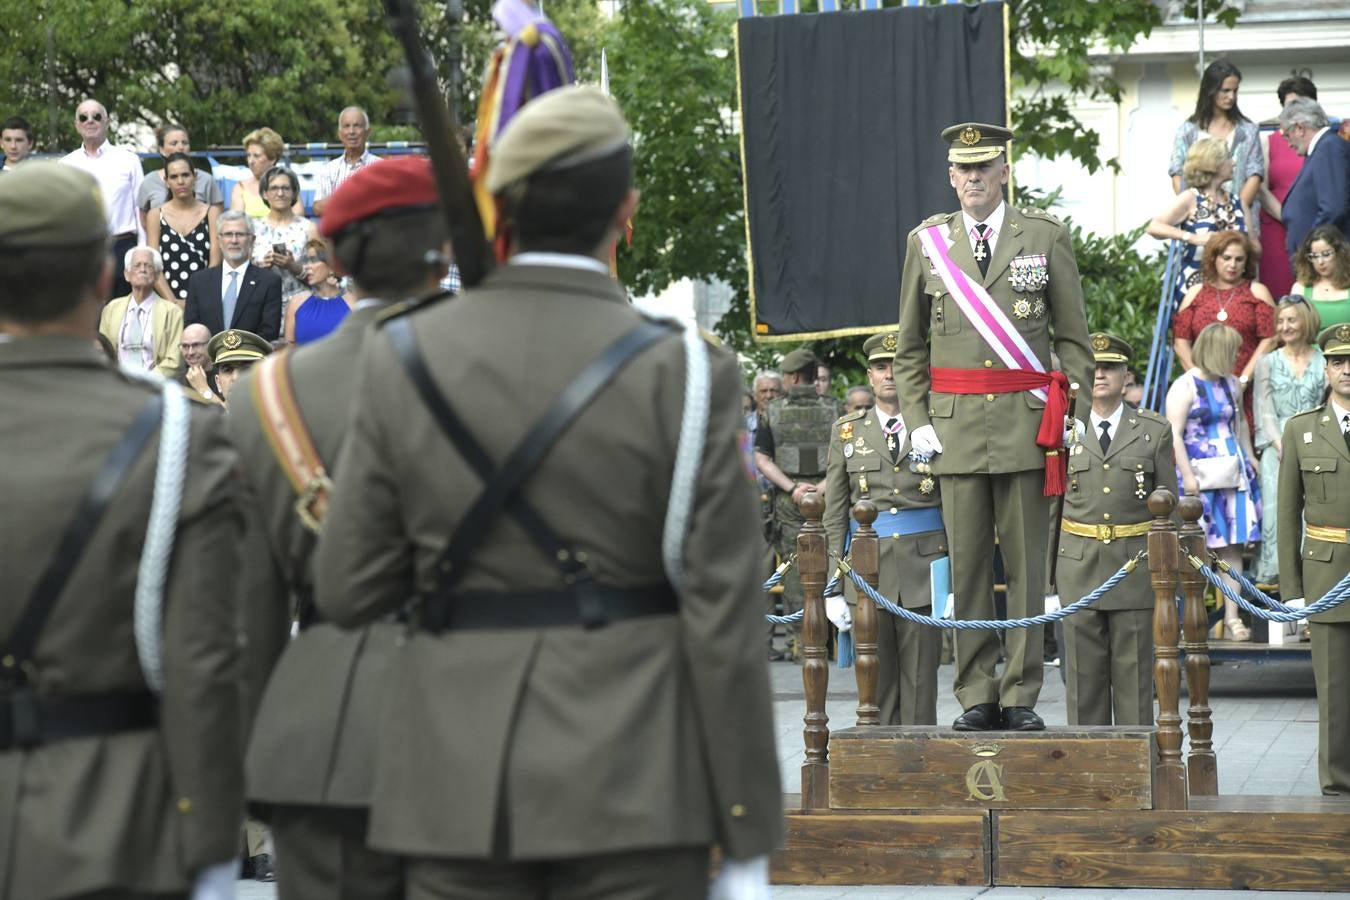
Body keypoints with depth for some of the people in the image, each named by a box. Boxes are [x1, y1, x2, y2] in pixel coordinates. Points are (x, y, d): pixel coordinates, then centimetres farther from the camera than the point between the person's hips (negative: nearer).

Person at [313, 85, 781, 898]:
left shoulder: (404, 358, 0)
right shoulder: (681, 373, -8)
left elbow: (349, 592, 3)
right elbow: (723, 620, -8)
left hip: (460, 774, 3)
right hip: (632, 785, -2)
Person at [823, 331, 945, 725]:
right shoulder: (847, 431, 10)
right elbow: (834, 514, 9)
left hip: (923, 571, -1)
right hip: (867, 570, 1)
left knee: (920, 682, 0)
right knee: (876, 682, 2)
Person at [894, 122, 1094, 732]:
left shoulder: (1046, 237, 5)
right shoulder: (926, 242, 10)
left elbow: (1074, 338, 8)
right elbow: (909, 347, 15)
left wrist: (1072, 418, -1)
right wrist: (917, 422, 5)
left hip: (1028, 422, -1)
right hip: (955, 424, 1)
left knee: (1027, 563, 0)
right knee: (967, 563, 1)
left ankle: (1021, 697, 5)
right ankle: (976, 697, 6)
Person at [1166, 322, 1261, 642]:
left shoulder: (1230, 384, 14)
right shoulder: (1185, 387, -8)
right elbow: (1174, 435, -13)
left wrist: (1249, 458, 27)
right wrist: (1187, 476, -18)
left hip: (1232, 472, 7)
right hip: (1201, 476, -7)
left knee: (1232, 545, 3)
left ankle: (1232, 616, 5)